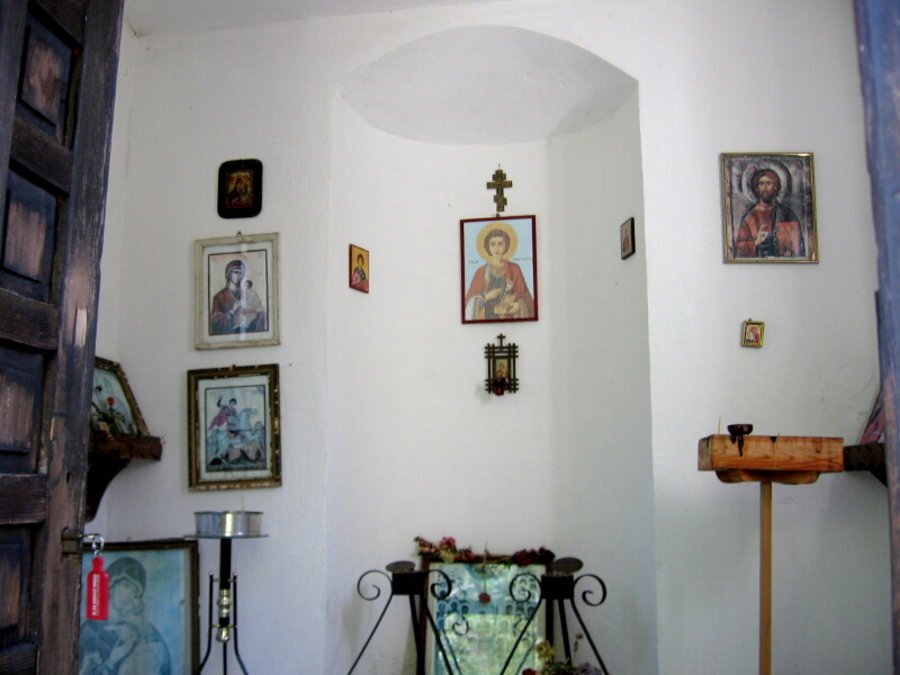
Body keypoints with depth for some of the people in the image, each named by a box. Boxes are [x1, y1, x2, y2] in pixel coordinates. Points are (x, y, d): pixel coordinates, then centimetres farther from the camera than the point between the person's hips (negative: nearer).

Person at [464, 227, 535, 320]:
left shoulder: (514, 269, 4)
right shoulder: (481, 272, 5)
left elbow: (524, 296, 3)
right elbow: (470, 300, 4)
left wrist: (518, 305, -17)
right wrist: (486, 297, -13)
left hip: (509, 319, 0)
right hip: (487, 318, 0)